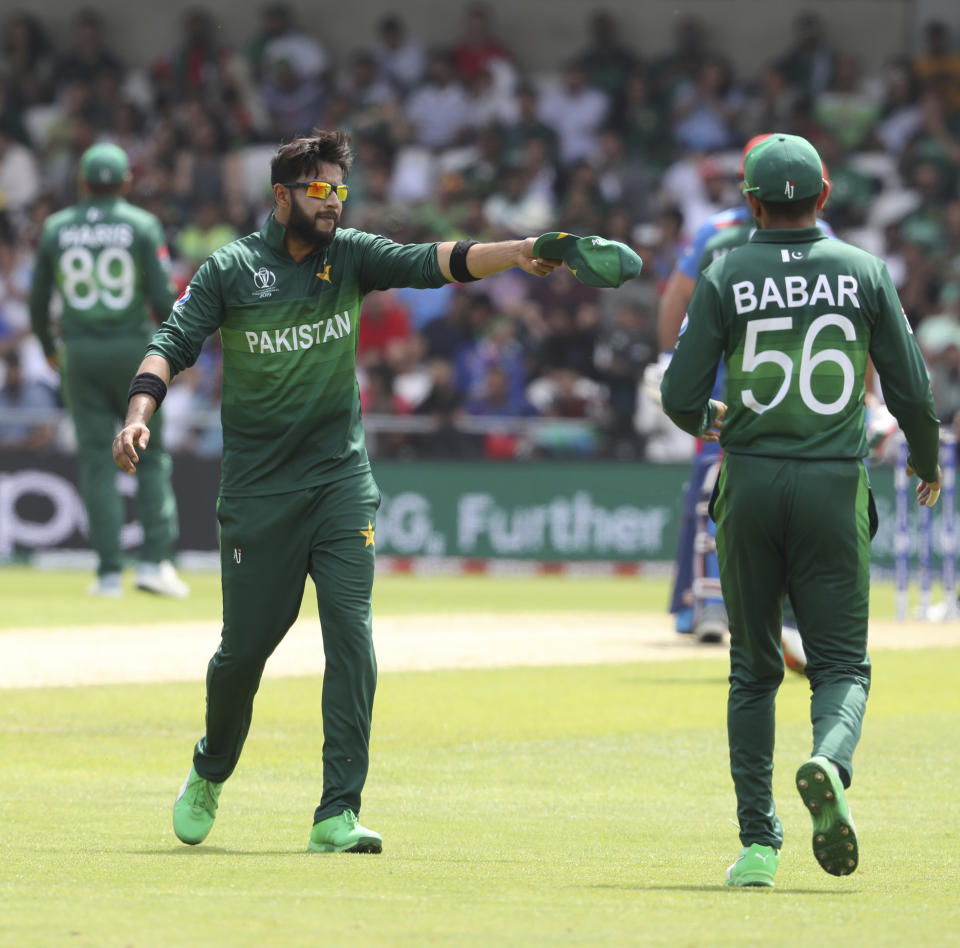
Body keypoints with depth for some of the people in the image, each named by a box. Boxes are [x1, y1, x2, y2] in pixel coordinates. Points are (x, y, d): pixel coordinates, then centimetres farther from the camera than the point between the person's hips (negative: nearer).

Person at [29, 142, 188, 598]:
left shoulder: (56, 228, 3)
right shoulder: (143, 225, -4)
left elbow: (37, 301, 5)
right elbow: (161, 296, -10)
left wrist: (49, 350, 21)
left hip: (79, 355, 2)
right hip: (132, 348, -2)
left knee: (96, 459, 5)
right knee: (151, 456, 7)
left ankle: (109, 572, 1)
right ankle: (155, 560, -3)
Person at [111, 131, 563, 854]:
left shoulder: (350, 256, 2)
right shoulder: (232, 270, -3)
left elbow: (428, 263, -12)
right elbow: (173, 344, -7)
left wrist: (514, 254, -28)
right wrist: (140, 414, -25)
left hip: (341, 481, 2)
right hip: (257, 489, -2)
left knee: (352, 636, -11)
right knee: (247, 644, 4)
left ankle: (338, 815, -11)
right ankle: (212, 772, 35)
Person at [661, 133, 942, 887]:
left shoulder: (726, 278, -1)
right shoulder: (864, 273, 2)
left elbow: (680, 396, -4)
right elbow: (911, 391, 1)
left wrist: (707, 421, 20)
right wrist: (928, 463, 20)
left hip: (750, 484, 0)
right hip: (835, 485, 0)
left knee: (754, 668, 12)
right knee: (842, 661, 5)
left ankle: (760, 842, 9)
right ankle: (829, 764, -28)